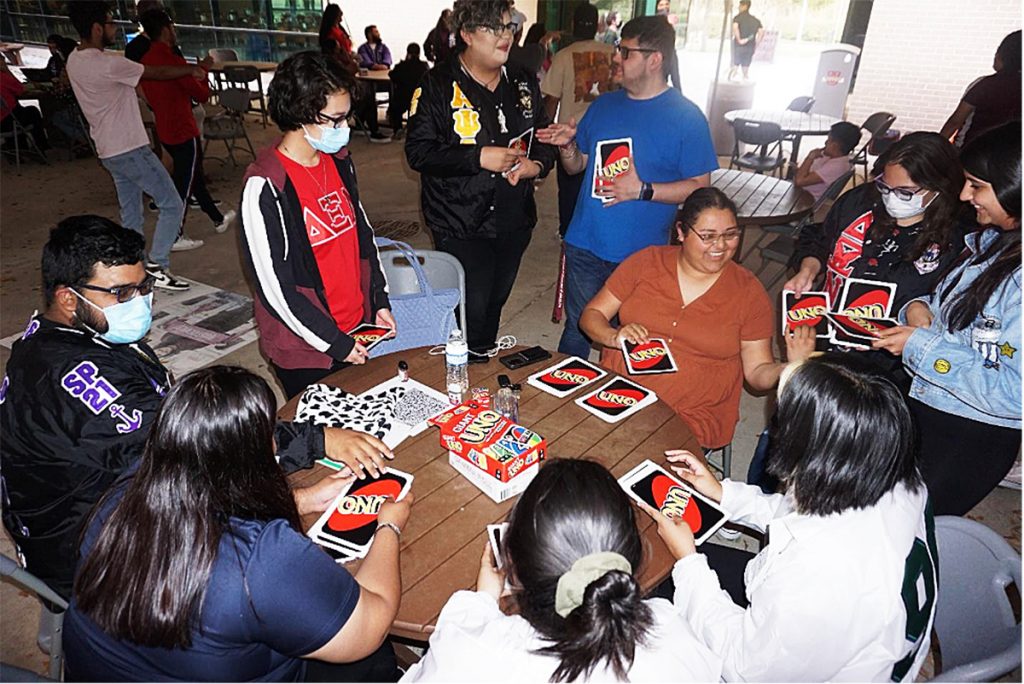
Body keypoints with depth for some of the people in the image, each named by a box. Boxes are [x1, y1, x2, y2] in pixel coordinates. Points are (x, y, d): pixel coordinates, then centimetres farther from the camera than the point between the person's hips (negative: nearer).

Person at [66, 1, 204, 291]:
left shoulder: (74, 61, 9)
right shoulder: (108, 64, -19)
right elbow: (158, 73, -10)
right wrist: (192, 69, 6)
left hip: (108, 151, 9)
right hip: (131, 148, -9)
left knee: (130, 216, 14)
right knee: (172, 204, -4)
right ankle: (157, 266, -8)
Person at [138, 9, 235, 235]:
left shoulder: (146, 60, 6)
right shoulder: (173, 60, -20)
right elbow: (202, 94, -16)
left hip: (165, 131, 9)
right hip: (184, 132, -9)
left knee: (194, 176, 19)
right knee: (184, 183, 0)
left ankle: (218, 219, 33)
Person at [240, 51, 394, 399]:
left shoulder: (340, 162, 3)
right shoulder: (265, 188, -20)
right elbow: (274, 286, -18)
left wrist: (380, 301, 7)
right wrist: (334, 342, -14)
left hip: (357, 330, 6)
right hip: (305, 349, -6)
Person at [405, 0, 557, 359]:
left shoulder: (523, 84, 9)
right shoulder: (439, 85, -8)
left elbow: (544, 137, 17)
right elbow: (418, 152, -14)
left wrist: (538, 164, -7)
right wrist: (479, 157, -23)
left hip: (514, 220, 6)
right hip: (462, 225, -6)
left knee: (495, 303, 19)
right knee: (471, 309, -5)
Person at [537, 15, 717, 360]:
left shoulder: (686, 117, -8)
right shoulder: (603, 105, 8)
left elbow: (700, 186, -9)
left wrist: (643, 190, -21)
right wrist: (567, 145, -7)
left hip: (640, 255, -4)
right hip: (585, 245, 4)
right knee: (576, 330, 16)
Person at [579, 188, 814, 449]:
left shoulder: (749, 292, 3)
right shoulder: (646, 262, 5)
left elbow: (757, 373, 6)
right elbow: (591, 315, 8)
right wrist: (615, 337, -14)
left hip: (692, 420, -2)